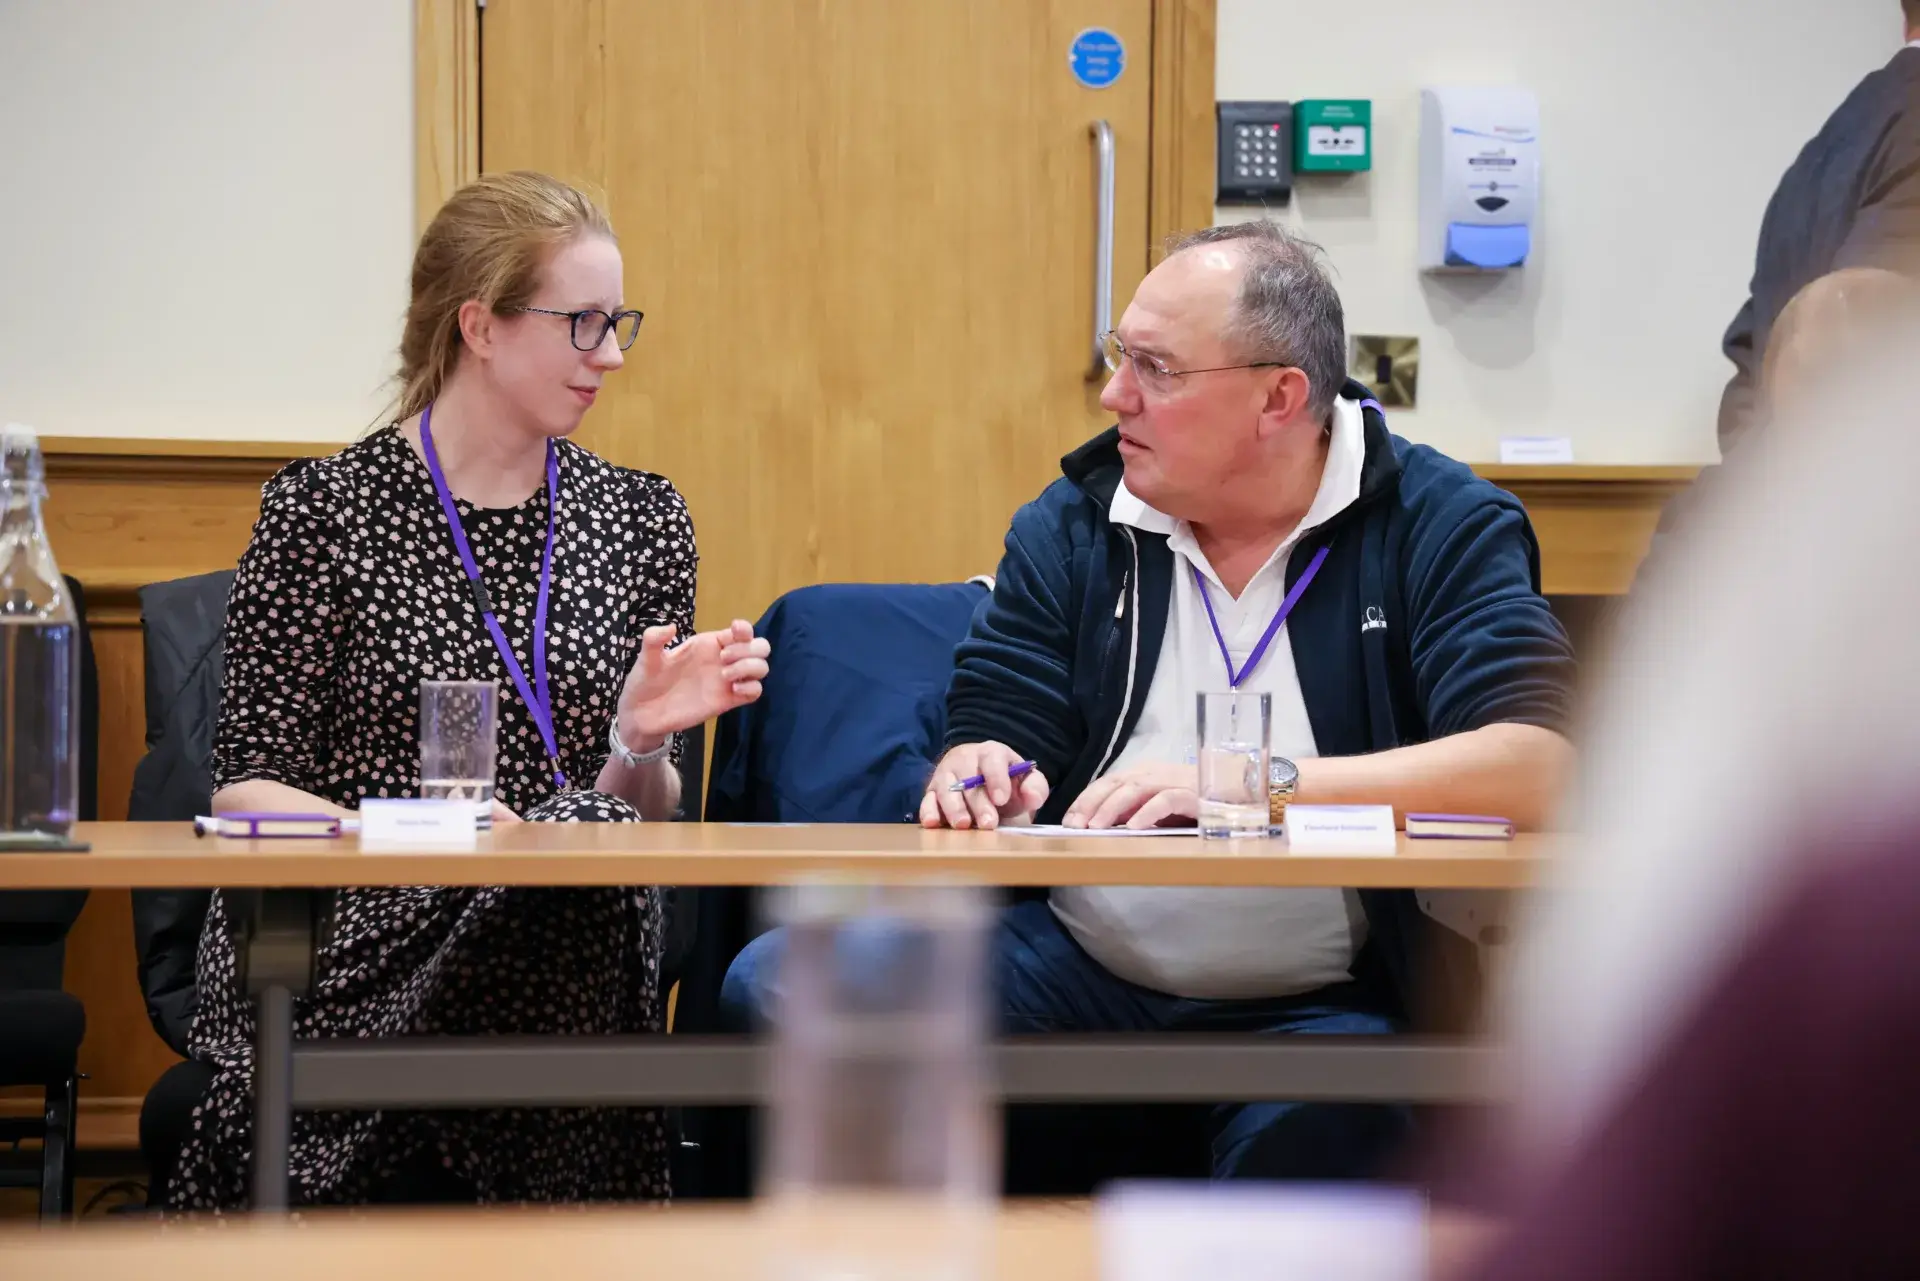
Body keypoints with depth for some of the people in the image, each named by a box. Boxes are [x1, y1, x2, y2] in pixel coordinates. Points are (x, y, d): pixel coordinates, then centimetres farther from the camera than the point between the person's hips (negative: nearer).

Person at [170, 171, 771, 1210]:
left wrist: (641, 744, -7)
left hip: (566, 969, 3)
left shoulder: (638, 519, 14)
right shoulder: (322, 511, 1)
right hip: (349, 959, -3)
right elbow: (246, 789, -1)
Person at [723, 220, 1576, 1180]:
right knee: (777, 985, -17)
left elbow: (1532, 769, -17)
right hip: (1075, 974, 5)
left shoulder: (1440, 527, -2)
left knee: (1315, 1126, -40)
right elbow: (990, 747, 10)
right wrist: (973, 781, -16)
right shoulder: (1074, 526, 10)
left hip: (1315, 1006, -4)